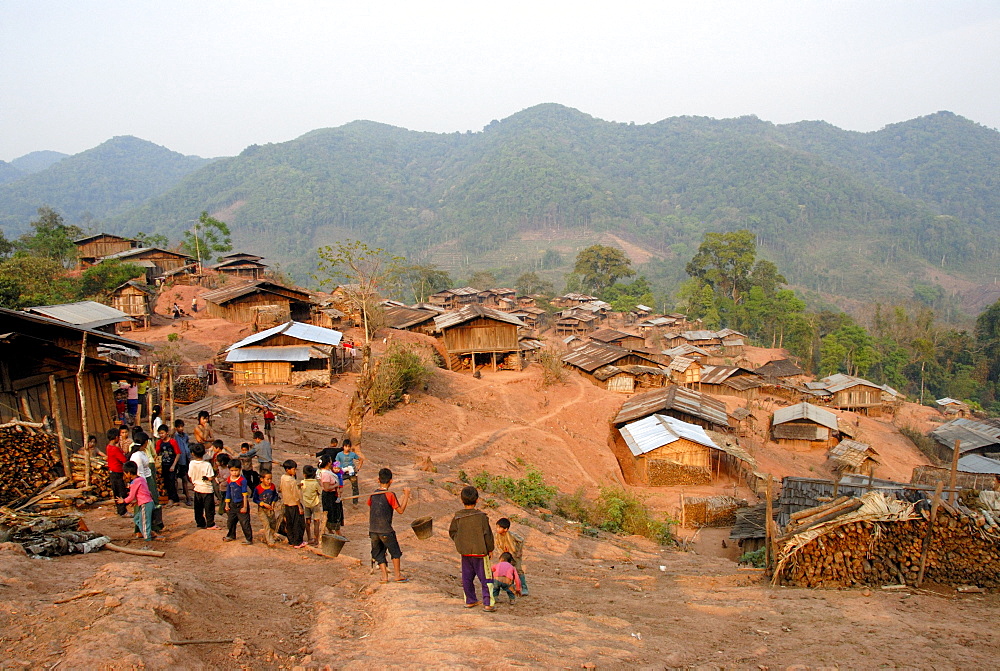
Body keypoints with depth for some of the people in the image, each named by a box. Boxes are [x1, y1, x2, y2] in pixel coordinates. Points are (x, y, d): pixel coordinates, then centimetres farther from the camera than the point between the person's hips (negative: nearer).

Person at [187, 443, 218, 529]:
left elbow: (190, 477, 1)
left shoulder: (191, 464, -8)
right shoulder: (207, 465, -21)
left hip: (197, 489, 4)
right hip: (207, 489, -4)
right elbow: (211, 478, -20)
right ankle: (210, 524, 10)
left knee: (198, 508, 16)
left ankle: (200, 524, 22)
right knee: (209, 508, 6)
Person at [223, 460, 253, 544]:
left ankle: (249, 539, 4)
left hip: (241, 504, -7)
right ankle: (231, 536, 41)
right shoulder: (229, 480, 1)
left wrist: (245, 506, -15)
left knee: (244, 522, -5)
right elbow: (228, 492, 13)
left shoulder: (242, 480, -18)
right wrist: (227, 504, 14)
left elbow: (245, 494, -16)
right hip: (233, 504, 7)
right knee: (230, 521, 20)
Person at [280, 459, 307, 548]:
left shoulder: (283, 478, 0)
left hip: (286, 504, 8)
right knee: (298, 524, 4)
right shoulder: (292, 481, -23)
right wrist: (300, 507, -14)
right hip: (294, 505, -8)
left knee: (289, 523, 15)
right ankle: (297, 542, 10)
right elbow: (295, 496, -21)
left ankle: (291, 541, 24)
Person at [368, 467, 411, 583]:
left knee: (379, 553, 14)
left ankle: (385, 576, 9)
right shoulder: (390, 495, -12)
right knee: (395, 552, 13)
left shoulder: (372, 495, 4)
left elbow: (369, 512, 14)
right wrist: (406, 495, -3)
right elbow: (400, 510, -7)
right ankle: (397, 575, 16)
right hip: (385, 530, -4)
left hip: (373, 530, 4)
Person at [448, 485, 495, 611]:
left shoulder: (457, 517, -2)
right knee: (485, 578, 3)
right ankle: (488, 603, 2)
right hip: (480, 551, -4)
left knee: (467, 577, 15)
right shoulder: (481, 516, -14)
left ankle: (470, 601, 24)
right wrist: (490, 549, 3)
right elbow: (487, 534, -10)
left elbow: (452, 532, 6)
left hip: (465, 552, 4)